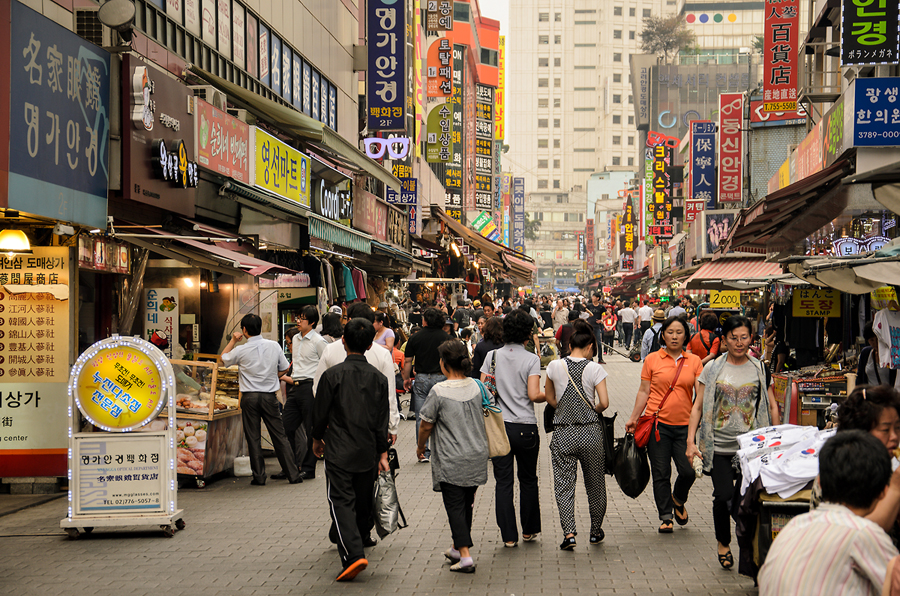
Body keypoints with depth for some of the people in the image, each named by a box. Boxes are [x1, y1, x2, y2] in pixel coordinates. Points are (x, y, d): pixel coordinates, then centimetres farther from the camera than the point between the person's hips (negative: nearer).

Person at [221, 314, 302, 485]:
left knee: (253, 438, 6)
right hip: (269, 396, 2)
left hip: (250, 397, -2)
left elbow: (223, 358, 12)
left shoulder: (241, 350, -8)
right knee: (279, 436, 7)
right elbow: (285, 369, 8)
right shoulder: (274, 345, -1)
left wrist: (233, 340, 17)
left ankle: (259, 476, 7)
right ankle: (293, 474, 7)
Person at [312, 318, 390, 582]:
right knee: (364, 499, 20)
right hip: (368, 451, 4)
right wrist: (382, 452, 10)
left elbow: (320, 411, -3)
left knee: (341, 502, -7)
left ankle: (353, 554, -22)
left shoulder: (333, 375, -10)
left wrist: (317, 438, 15)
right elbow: (383, 418, 4)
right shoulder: (378, 378, 2)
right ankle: (361, 538, 39)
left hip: (339, 451, -4)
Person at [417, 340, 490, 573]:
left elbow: (426, 425, -9)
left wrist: (420, 446, 10)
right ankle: (458, 548, 30)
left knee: (455, 506, -1)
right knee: (466, 504, 17)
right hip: (477, 457, 6)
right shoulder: (476, 386, 1)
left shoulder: (439, 391, -15)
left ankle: (465, 556, -9)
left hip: (451, 461, -6)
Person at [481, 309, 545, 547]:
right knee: (528, 480, 14)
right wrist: (548, 395, 6)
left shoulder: (492, 356, 2)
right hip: (526, 427, -2)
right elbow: (534, 395, -13)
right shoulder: (531, 359, -6)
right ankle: (529, 530, 24)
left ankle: (509, 535, 3)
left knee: (503, 481, 4)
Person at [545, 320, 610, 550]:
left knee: (564, 484, 2)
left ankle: (568, 532, -13)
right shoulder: (594, 369, -6)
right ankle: (596, 530, 27)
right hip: (590, 432, 0)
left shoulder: (555, 366, -1)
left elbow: (550, 398, 11)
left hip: (563, 433, 0)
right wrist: (593, 410, 11)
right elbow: (604, 403, -9)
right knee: (595, 483, 16)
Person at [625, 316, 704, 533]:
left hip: (684, 424, 1)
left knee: (688, 471, -4)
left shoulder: (694, 362, 6)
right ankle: (666, 517, 15)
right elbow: (644, 391, 8)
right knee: (661, 473, 3)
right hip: (658, 423, -1)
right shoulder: (652, 360, 3)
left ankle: (678, 499, 28)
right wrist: (633, 418, 6)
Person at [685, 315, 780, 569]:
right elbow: (698, 407, 5)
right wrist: (691, 441, -3)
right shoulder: (713, 368, 4)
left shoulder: (759, 369, 7)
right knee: (723, 496, -4)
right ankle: (723, 543, 20)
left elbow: (772, 407, 12)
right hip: (719, 445, -1)